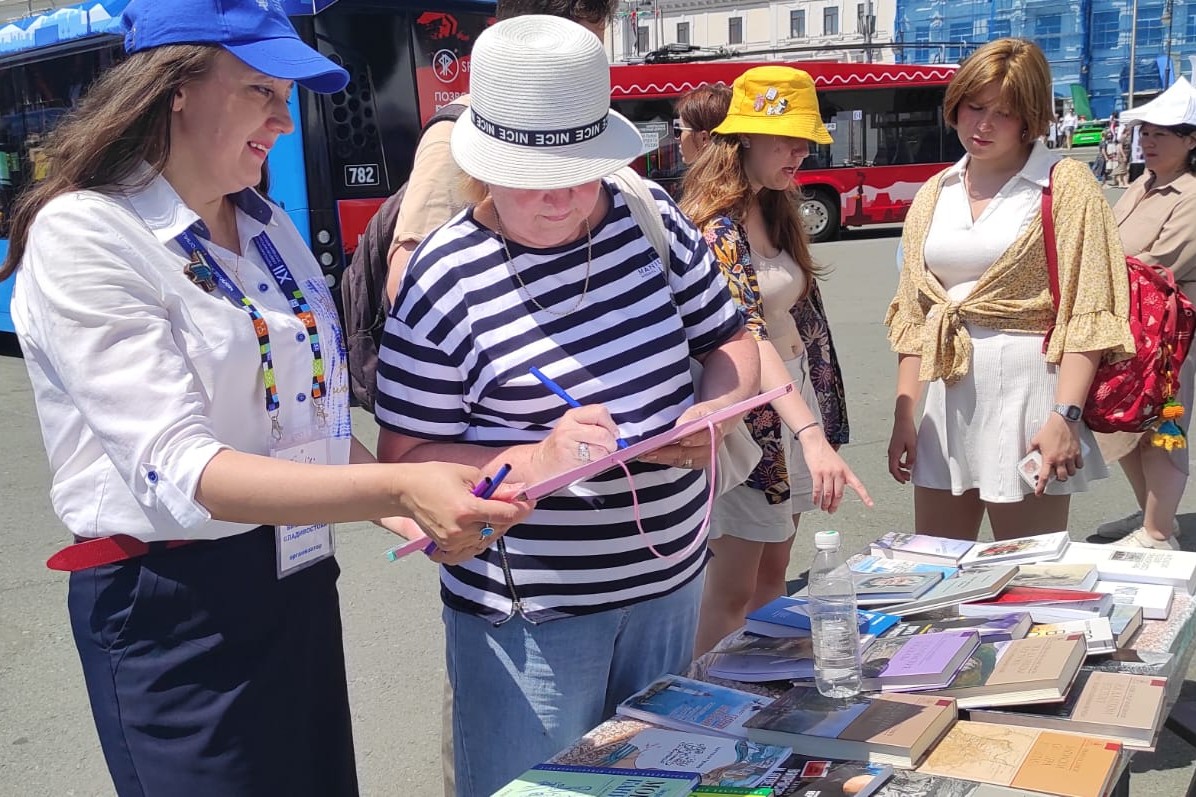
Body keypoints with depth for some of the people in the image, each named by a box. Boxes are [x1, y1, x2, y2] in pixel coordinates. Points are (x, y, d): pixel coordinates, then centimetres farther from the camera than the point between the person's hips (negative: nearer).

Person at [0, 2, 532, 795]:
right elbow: (176, 471, -25)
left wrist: (421, 508, -1)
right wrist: (399, 490, -34)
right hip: (173, 606, -7)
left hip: (300, 578, 7)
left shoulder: (270, 229, 6)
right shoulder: (83, 234, -16)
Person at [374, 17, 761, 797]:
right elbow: (405, 459, -12)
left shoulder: (652, 218, -3)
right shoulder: (445, 281, -16)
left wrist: (714, 412, -15)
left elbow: (732, 341, 7)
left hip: (670, 579, 5)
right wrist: (538, 459, -28)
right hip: (530, 610, -4)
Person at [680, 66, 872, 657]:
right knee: (732, 592, -1)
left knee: (772, 581, 15)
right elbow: (747, 336, -32)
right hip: (744, 409, -9)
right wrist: (812, 434, -42)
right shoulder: (717, 226, -20)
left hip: (791, 394, 9)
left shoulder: (774, 211, 9)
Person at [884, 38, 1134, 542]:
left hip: (1027, 390, -5)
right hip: (949, 397, 5)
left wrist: (1065, 416, -17)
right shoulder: (934, 195, 12)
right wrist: (903, 416, 8)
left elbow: (1087, 315, -9)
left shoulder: (1065, 185, -3)